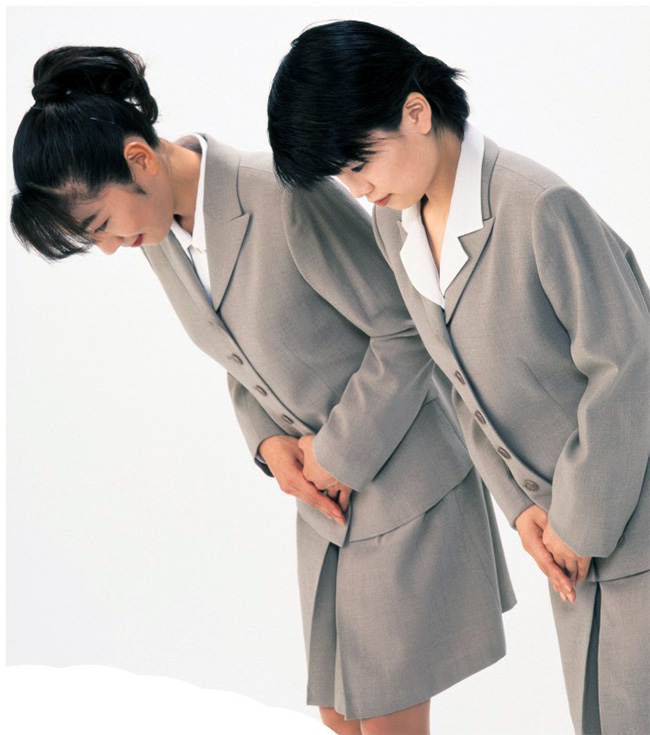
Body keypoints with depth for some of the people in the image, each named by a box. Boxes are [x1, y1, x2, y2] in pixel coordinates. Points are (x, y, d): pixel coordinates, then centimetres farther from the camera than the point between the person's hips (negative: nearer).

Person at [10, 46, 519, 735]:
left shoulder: (287, 199, -25)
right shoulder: (162, 235, 1)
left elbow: (408, 330, -20)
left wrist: (338, 454, -15)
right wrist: (270, 444, -5)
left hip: (404, 478, -7)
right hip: (329, 494, 7)